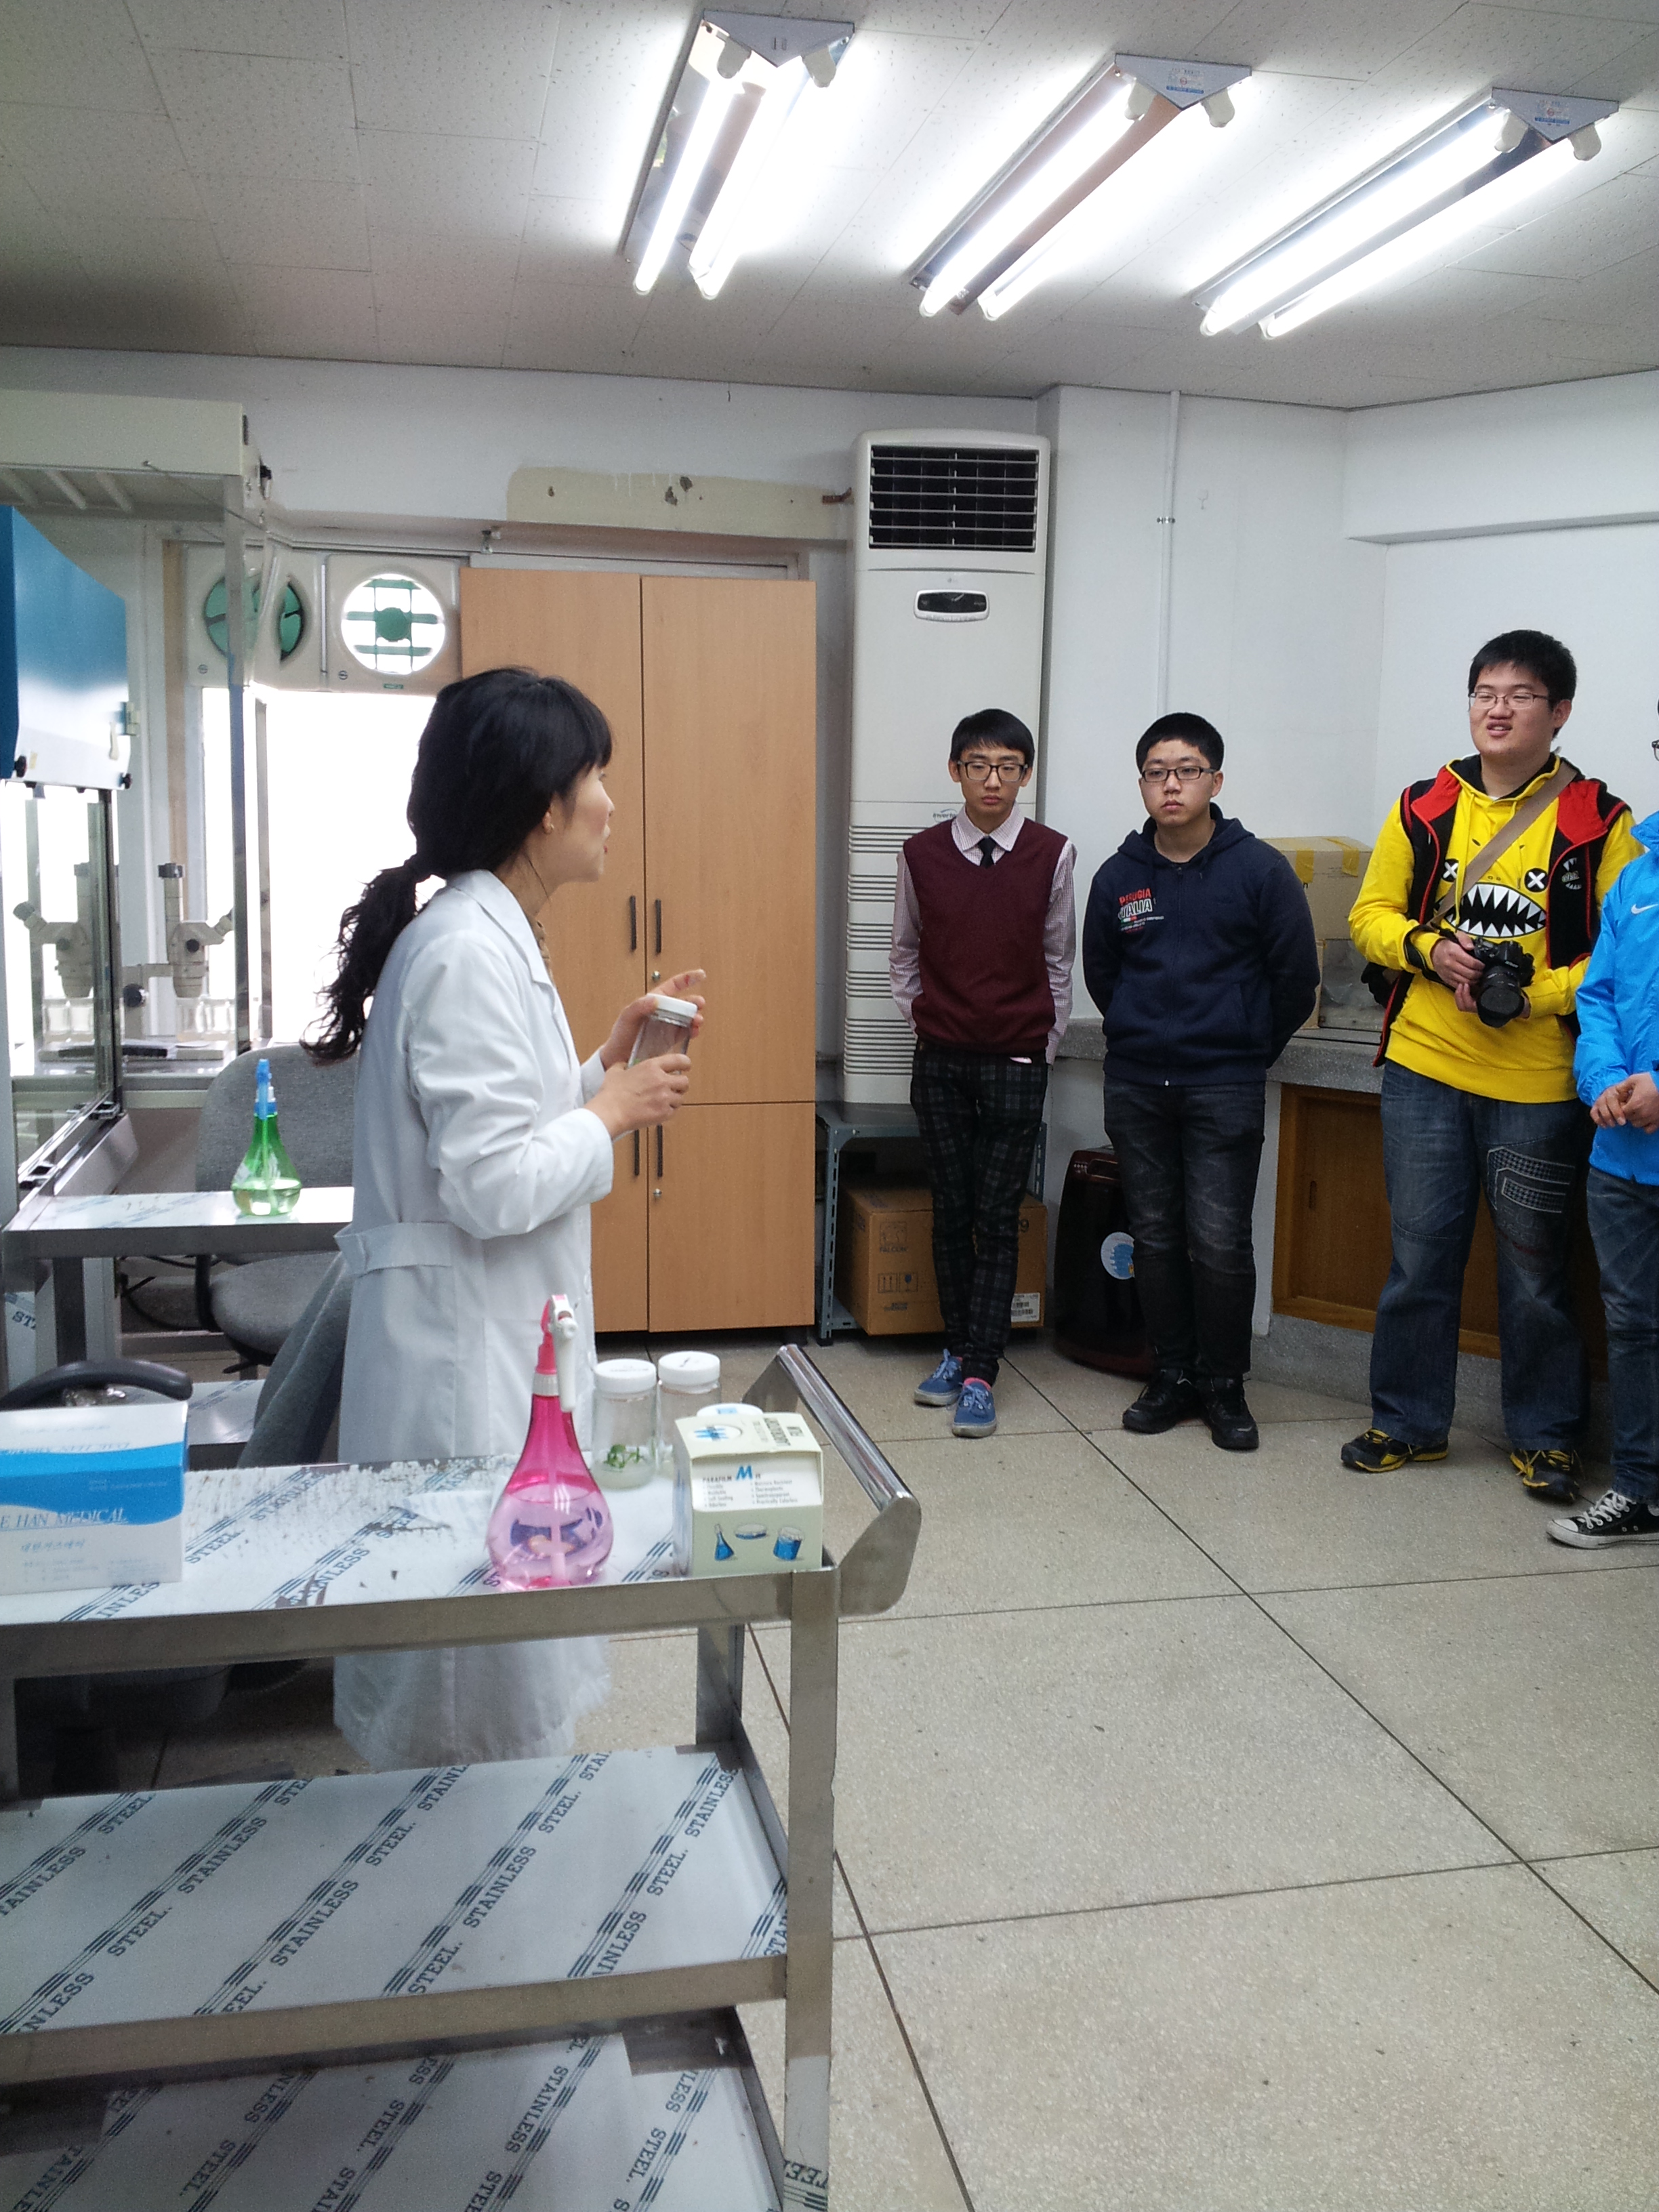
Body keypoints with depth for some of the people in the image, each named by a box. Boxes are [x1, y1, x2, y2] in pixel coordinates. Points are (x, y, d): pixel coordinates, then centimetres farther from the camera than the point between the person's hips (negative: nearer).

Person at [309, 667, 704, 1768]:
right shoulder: (469, 951, -21)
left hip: (499, 1337, 10)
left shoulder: (490, 935, 10)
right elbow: (493, 1187, -25)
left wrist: (604, 1064, 8)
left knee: (499, 1634, 20)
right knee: (489, 1668, 4)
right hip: (466, 1355, -10)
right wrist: (614, 1110, -11)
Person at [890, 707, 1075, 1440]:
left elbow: (1058, 960, 7)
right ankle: (956, 1349, 21)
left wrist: (1045, 1043, 4)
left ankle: (980, 1375, 1)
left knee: (998, 1218, -2)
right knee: (951, 1211, 8)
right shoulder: (922, 855, 1)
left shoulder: (1052, 855, -1)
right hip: (941, 1061, 2)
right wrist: (923, 1021, 7)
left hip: (1017, 1062, -2)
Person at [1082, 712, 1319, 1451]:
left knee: (1219, 1241, -6)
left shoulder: (1259, 869, -4)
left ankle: (1223, 1384, 11)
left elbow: (1296, 978, 2)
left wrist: (1249, 1051, 9)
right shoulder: (1118, 877, 5)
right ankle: (1172, 1374, 21)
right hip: (1135, 1085, 3)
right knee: (1155, 1237, 8)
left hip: (1225, 1088, -3)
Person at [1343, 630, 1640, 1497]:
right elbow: (1371, 915, 10)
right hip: (1424, 1070, 3)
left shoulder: (1600, 822, -3)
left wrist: (1533, 995, -17)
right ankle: (1407, 1420, 26)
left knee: (1535, 1272, 8)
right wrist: (1428, 950, -10)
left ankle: (1544, 1436, 25)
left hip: (1539, 1085, -2)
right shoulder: (1423, 806, 6)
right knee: (1419, 1258, 11)